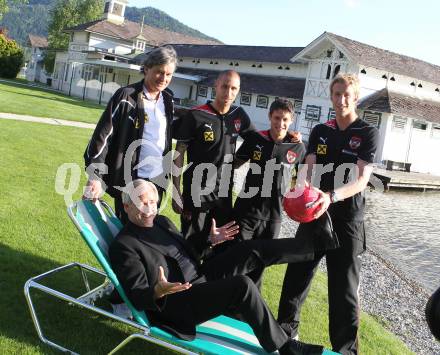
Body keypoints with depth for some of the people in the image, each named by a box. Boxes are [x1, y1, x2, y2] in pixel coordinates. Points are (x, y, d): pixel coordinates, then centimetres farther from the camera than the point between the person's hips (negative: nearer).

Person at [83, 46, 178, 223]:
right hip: (129, 180, -5)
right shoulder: (126, 96, -10)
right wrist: (95, 175, -19)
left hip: (157, 180, 5)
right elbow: (103, 134, -13)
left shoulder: (168, 100, 7)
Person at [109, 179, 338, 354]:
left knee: (252, 250, -5)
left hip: (201, 277, 8)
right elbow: (138, 298, -17)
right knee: (242, 286, -29)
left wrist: (210, 240, 9)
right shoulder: (123, 246, -14)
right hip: (176, 304, -8)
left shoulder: (161, 221, 11)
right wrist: (158, 292, -38)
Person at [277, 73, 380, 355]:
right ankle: (286, 328, 32)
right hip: (314, 214, 4)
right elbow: (309, 169, -3)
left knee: (344, 286, 0)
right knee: (297, 273, 12)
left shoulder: (368, 134, -4)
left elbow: (362, 180, -15)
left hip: (347, 218, -4)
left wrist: (332, 196, -33)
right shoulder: (320, 131, 9)